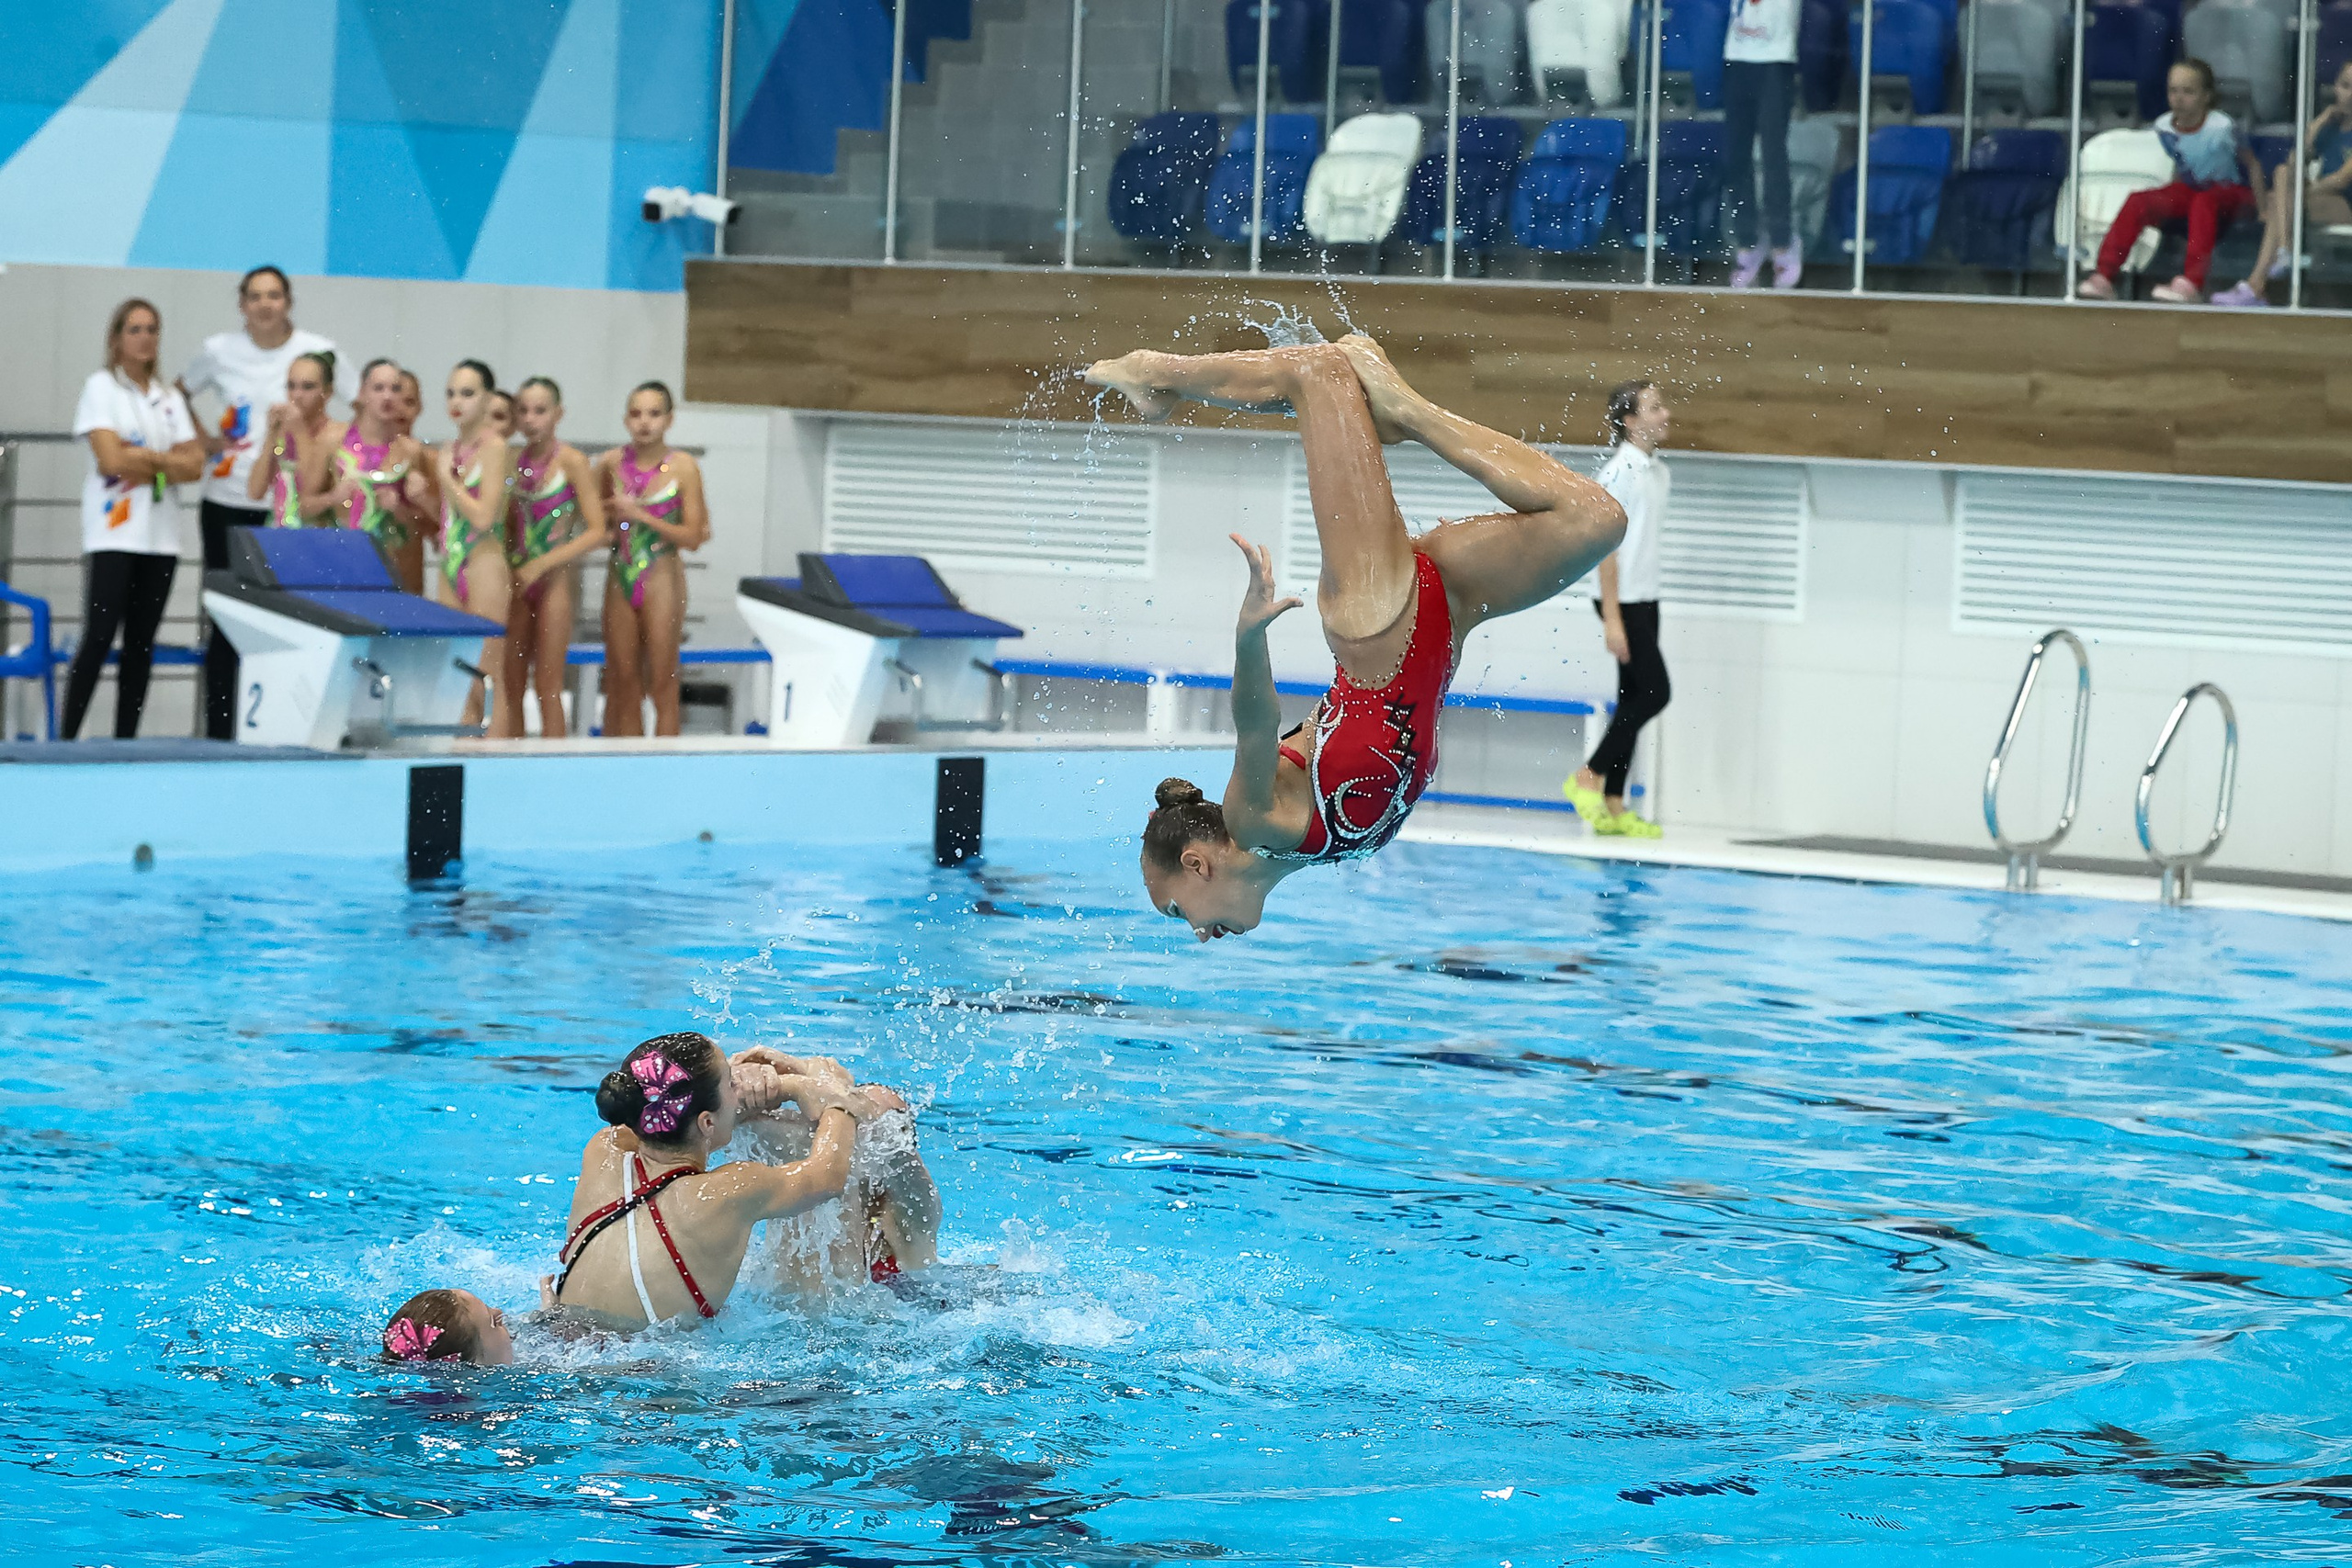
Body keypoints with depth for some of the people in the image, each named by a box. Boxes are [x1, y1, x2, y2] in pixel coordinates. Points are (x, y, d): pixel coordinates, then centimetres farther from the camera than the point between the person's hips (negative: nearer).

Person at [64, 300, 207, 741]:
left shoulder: (170, 398, 14)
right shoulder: (101, 388, 0)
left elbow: (194, 465, 3)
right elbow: (111, 459, -12)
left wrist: (141, 459, -10)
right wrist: (165, 460, -4)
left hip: (160, 535, 5)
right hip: (113, 533, -5)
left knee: (141, 642, 4)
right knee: (99, 638, -12)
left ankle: (125, 739, 7)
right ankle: (66, 739, -10)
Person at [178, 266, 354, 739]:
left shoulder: (317, 351, -2)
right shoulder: (220, 351, 4)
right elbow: (177, 398, 19)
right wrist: (205, 443, 6)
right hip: (227, 502, 2)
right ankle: (218, 731, 9)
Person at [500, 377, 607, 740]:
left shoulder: (571, 462, -6)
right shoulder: (512, 461, 8)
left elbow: (596, 532, -11)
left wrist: (541, 564, -16)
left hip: (555, 579, -5)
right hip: (517, 581, 5)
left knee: (547, 685, -2)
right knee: (510, 685, 3)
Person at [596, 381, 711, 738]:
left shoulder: (682, 467, -5)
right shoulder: (612, 463, 5)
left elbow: (693, 537, -9)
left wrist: (642, 516, -15)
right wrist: (613, 528, -3)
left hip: (662, 579, -4)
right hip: (619, 581, 4)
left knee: (662, 684, -2)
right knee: (623, 685, 6)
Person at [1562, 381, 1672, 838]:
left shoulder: (1657, 471, 13)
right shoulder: (1619, 472, -15)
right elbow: (1606, 544, -17)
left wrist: (1646, 607, 15)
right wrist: (1612, 619, -20)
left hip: (1646, 598, 9)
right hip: (1621, 599, -9)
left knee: (1634, 698, 7)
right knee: (1654, 692, -11)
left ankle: (1613, 806, 9)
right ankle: (1589, 778, -1)